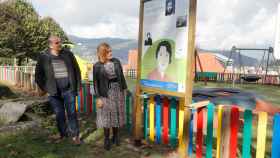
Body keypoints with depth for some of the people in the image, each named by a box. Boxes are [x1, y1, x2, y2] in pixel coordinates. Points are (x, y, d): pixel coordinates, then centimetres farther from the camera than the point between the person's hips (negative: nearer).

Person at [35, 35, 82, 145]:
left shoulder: (68, 54, 1)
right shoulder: (43, 57, -1)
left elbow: (76, 70, 7)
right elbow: (38, 75, 8)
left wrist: (77, 86, 4)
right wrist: (44, 88, 3)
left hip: (69, 90, 0)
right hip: (54, 92, 1)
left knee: (72, 113, 2)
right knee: (59, 115, 10)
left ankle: (75, 135, 12)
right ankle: (63, 134, 27)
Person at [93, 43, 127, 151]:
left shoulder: (116, 62, -1)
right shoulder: (97, 66, -9)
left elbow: (121, 76, 7)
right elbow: (96, 83, -6)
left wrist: (124, 89, 8)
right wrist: (98, 97, -9)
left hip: (118, 91, 3)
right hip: (106, 93, -3)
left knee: (117, 114, 13)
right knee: (106, 116, 6)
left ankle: (116, 136, 32)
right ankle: (107, 139, 22)